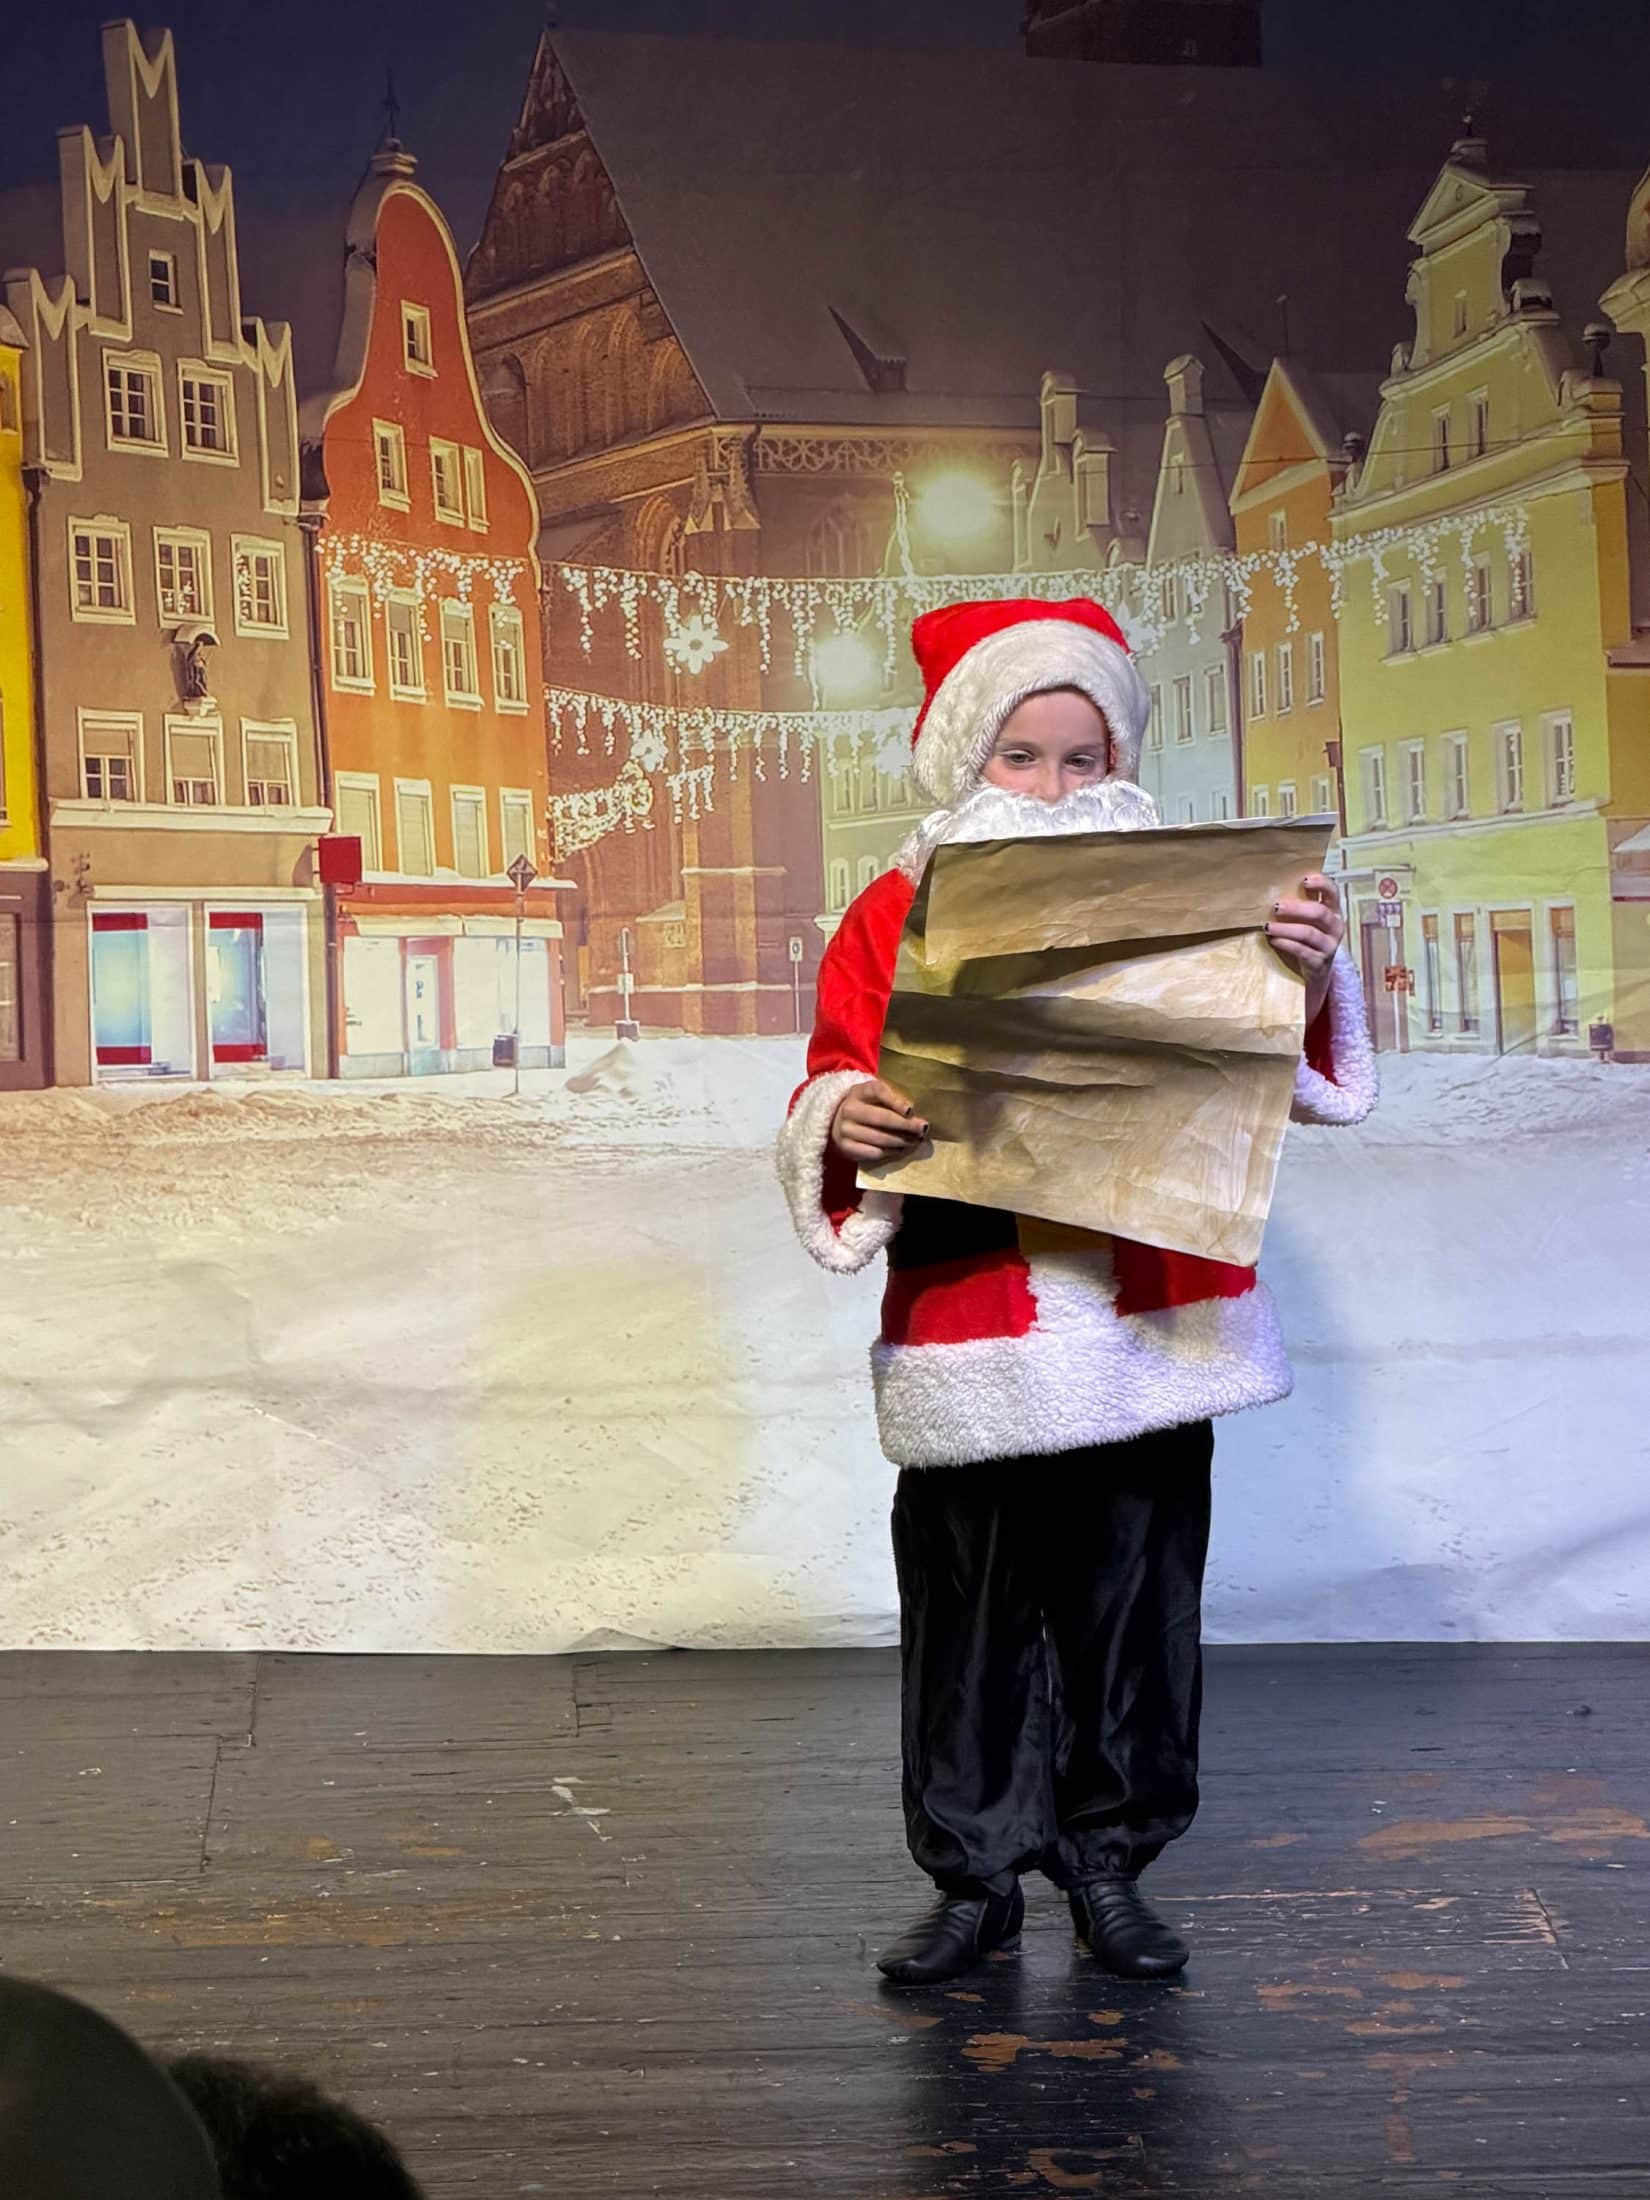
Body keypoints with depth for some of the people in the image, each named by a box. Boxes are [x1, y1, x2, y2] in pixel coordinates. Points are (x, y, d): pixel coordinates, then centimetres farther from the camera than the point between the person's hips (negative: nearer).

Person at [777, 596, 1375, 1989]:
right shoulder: (899, 914, 5)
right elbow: (837, 1087, 4)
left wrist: (1307, 972, -16)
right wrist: (846, 1120, -20)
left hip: (1148, 1319, 1)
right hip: (969, 1330, -1)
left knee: (1138, 1598, 7)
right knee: (972, 1611, 5)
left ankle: (1111, 1861, 22)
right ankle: (977, 1879, 18)